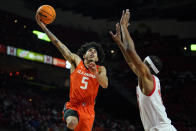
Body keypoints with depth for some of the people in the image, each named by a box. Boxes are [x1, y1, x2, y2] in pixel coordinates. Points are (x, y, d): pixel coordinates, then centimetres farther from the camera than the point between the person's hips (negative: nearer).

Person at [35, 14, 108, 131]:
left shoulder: (100, 69, 6)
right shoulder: (76, 61, 5)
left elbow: (105, 85, -13)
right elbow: (59, 44, 1)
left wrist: (95, 73, -32)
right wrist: (43, 27, -3)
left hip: (88, 110, 2)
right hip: (73, 106, -2)